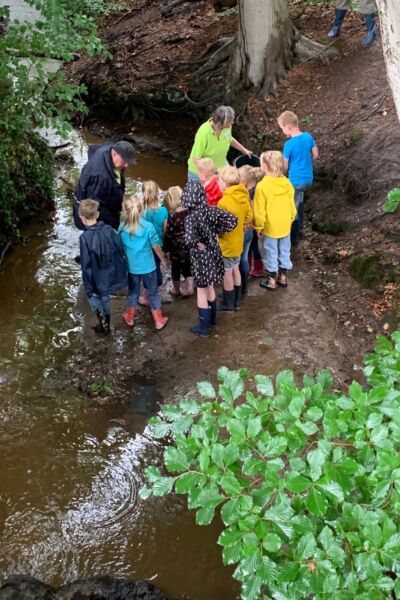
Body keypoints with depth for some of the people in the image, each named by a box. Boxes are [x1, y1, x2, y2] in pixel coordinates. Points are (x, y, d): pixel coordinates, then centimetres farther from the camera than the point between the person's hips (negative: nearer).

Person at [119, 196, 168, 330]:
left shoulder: (122, 227, -11)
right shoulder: (148, 226, -18)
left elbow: (120, 247, 1)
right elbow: (156, 247, -9)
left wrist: (125, 260, 19)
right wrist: (163, 259, 8)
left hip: (131, 266, 2)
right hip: (148, 266, -2)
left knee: (133, 291, 21)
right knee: (153, 292, 12)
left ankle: (130, 317, 36)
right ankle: (159, 320, 21)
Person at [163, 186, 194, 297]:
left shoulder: (172, 216, -21)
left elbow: (168, 234, -16)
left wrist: (165, 249, -4)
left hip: (177, 248, -4)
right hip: (190, 246, 4)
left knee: (176, 270, 16)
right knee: (188, 268, 23)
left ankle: (176, 290, 32)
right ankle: (190, 288, 22)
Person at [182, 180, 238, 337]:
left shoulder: (191, 217, -23)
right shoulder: (210, 210, -7)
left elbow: (189, 240, -38)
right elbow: (233, 220, -7)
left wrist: (199, 245, -18)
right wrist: (216, 232, -1)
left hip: (201, 257, -6)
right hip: (213, 253, 6)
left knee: (201, 291, 7)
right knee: (209, 286, 24)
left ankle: (203, 327, 19)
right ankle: (212, 318, 39)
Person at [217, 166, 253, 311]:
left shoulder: (224, 201, -26)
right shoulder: (243, 197, -3)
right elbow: (249, 217, 6)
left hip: (226, 243, -7)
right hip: (238, 240, 8)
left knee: (227, 273, 7)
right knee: (235, 269, 20)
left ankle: (228, 303, 20)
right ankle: (236, 301, 32)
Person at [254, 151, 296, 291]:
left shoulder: (262, 186, -22)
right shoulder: (287, 183, -6)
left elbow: (260, 211, -16)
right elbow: (292, 206, 3)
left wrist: (259, 227, -3)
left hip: (270, 227, -5)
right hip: (285, 226, 5)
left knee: (271, 254, 10)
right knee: (284, 252, 18)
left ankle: (271, 281, 22)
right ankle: (283, 278, 32)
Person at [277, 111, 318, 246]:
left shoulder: (289, 144, -23)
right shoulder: (308, 136, -4)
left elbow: (284, 166, -14)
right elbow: (315, 155, 7)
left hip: (296, 181, -7)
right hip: (308, 178, 7)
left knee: (293, 208, 9)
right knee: (299, 202, 29)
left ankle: (294, 238, 20)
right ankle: (299, 227, 47)